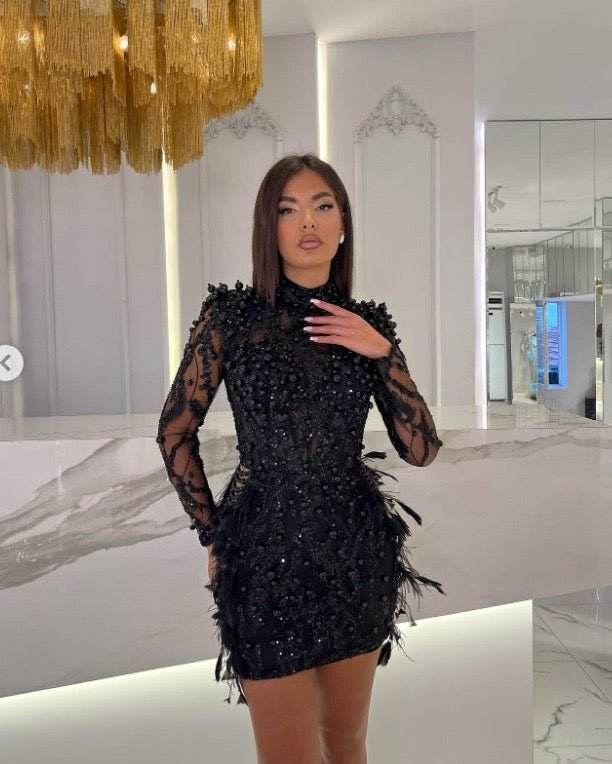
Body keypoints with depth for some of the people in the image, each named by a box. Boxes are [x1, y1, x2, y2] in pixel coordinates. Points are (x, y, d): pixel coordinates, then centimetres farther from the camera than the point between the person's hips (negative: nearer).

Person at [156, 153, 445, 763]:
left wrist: (383, 353, -11)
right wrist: (214, 535, 3)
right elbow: (175, 432, 0)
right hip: (268, 550, -3)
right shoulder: (230, 313, -6)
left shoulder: (369, 323, 3)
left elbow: (422, 450, -1)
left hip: (356, 546, 4)